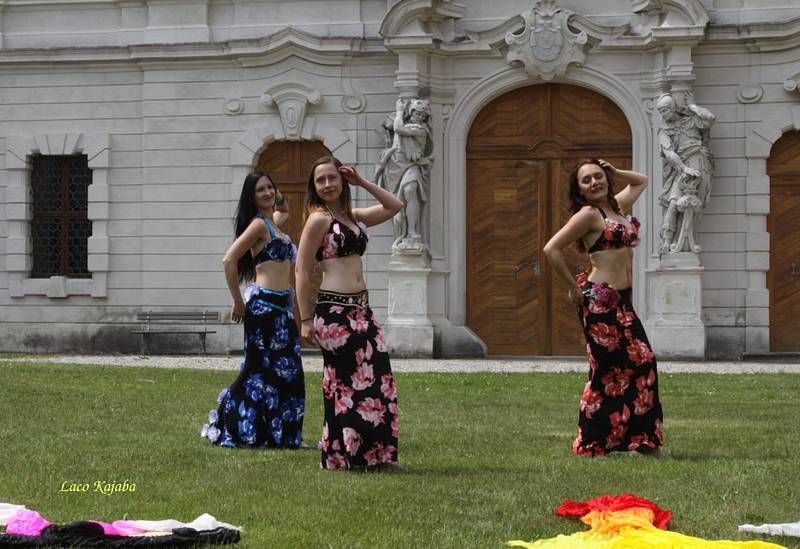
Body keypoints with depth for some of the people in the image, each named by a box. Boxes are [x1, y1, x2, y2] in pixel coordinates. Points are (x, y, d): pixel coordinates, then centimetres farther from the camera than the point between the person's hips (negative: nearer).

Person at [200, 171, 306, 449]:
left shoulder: (274, 222, 15)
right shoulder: (258, 224, -11)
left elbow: (284, 210, 43)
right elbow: (229, 260, -19)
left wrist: (280, 200, 20)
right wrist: (238, 302, -13)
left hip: (281, 306, 9)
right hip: (264, 304, -9)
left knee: (286, 372, 8)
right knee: (260, 369, -6)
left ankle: (287, 435, 12)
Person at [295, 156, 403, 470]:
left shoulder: (354, 217, 16)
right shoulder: (319, 219, -6)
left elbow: (394, 206, 26)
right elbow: (302, 271, -9)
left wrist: (362, 183, 13)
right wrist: (306, 320, -12)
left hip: (360, 308, 8)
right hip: (335, 310, -8)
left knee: (379, 380, 5)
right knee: (347, 384, -5)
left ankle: (374, 454, 11)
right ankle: (339, 458, 4)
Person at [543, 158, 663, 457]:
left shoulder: (618, 206, 14)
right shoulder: (588, 214, -9)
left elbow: (641, 181, 33)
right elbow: (552, 249, -16)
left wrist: (613, 171, 14)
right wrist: (574, 286, -10)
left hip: (623, 301, 8)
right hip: (599, 300, -8)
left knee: (643, 363, 4)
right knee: (607, 370, -5)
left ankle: (645, 441, 9)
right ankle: (591, 444, 1)